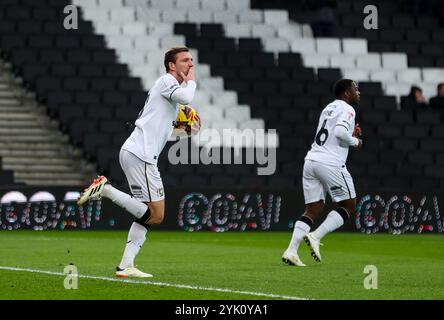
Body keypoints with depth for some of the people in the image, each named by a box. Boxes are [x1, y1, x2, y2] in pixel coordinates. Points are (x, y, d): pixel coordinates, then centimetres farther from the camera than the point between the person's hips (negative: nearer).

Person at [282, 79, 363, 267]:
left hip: (311, 160, 8)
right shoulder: (347, 110, -4)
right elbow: (340, 132, -21)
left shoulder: (328, 108, 23)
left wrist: (351, 134, 19)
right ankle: (315, 237, -7)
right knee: (349, 206, 5)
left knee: (313, 210, 8)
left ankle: (291, 250, -7)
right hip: (330, 164, -8)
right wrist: (355, 141, -4)